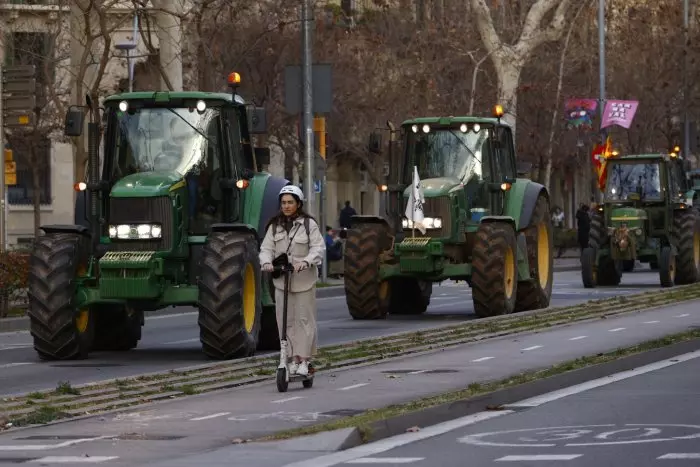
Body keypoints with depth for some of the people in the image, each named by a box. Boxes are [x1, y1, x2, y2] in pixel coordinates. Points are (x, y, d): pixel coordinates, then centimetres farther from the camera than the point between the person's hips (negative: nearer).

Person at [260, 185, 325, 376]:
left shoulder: (309, 224, -3)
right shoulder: (275, 226, 9)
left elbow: (318, 248, -10)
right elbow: (267, 248, 4)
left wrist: (305, 262, -27)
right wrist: (266, 262, -17)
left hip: (304, 280, -4)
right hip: (281, 280, 4)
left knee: (304, 319, -2)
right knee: (285, 321, 4)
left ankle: (304, 360, 2)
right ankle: (294, 358, 11)